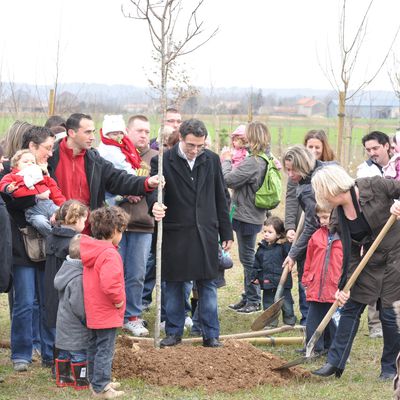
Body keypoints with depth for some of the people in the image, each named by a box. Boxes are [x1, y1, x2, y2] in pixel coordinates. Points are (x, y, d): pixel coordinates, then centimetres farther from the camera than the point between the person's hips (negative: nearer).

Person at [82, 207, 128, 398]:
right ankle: (101, 387, 2)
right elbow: (109, 284, -34)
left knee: (94, 347, 18)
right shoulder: (110, 254, -22)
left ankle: (95, 380, 29)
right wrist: (118, 300, -17)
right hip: (107, 313, -9)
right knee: (105, 350, -2)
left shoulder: (90, 250, 7)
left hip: (92, 311, 9)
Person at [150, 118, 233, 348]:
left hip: (205, 234, 2)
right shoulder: (163, 161, -5)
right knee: (173, 285, 7)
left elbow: (221, 198, 11)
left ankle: (211, 335, 13)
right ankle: (174, 332, 19)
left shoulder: (212, 160, 6)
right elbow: (154, 189, -14)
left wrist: (226, 232, 11)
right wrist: (155, 205, -39)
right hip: (175, 234, -2)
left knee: (208, 285, 5)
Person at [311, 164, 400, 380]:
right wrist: (344, 286, -4)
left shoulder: (375, 186, -17)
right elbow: (350, 253, 0)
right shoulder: (339, 217, -1)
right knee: (350, 308, 4)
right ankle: (336, 362, 11)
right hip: (370, 262, 5)